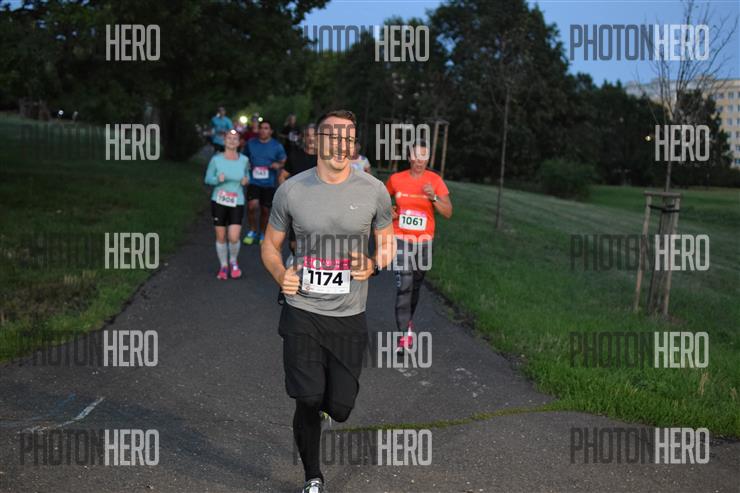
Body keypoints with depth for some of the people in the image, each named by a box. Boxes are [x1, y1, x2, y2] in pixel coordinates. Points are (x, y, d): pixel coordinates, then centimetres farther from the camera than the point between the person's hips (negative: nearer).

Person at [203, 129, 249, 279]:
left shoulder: (244, 160, -1)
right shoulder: (216, 159, -6)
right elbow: (208, 179, -1)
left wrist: (246, 180, -8)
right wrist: (218, 179, -21)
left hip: (237, 203, 0)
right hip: (218, 202, 0)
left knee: (234, 237, -9)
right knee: (220, 237, 6)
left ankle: (234, 263, 21)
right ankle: (223, 266, 27)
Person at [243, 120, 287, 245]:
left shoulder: (277, 146, -1)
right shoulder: (251, 143, 4)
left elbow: (283, 162, 6)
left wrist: (278, 165, -16)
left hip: (269, 183, 0)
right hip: (253, 181, 0)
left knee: (265, 210, 8)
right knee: (252, 205, -19)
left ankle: (263, 234, 29)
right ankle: (252, 231, 3)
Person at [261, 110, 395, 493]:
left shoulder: (373, 191, -3)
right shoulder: (291, 190, -4)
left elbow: (387, 243, 10)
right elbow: (270, 245, 8)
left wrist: (373, 266, -12)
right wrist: (281, 275, -12)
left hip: (349, 317, 1)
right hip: (302, 313, -1)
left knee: (339, 409, 3)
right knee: (307, 404, -2)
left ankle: (326, 397, 44)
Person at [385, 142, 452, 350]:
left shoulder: (435, 180, -5)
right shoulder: (396, 179, -3)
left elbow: (448, 212, -7)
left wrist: (434, 197, -22)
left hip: (424, 241, 2)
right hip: (401, 239, -2)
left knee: (416, 285, 15)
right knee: (404, 285, -13)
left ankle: (408, 319, 40)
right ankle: (405, 334, -12)